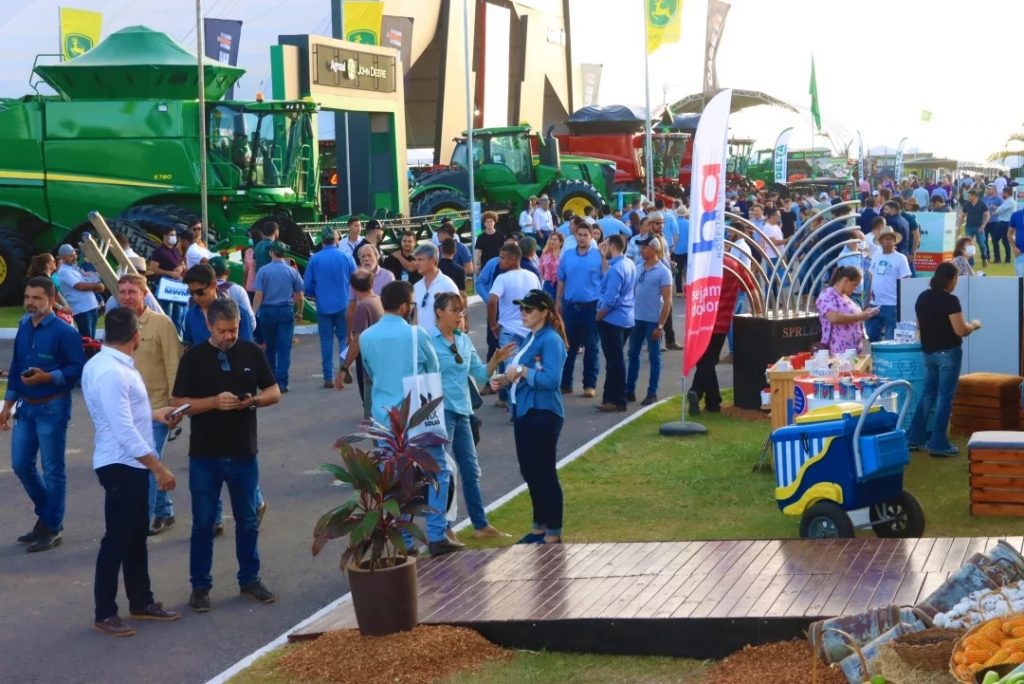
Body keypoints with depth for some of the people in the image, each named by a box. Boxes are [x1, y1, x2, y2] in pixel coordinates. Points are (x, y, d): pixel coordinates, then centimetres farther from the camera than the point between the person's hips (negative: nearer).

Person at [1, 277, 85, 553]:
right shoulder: (23, 328, 8)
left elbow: (79, 368, -15)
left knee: (52, 470, 1)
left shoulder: (64, 332, -13)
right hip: (25, 407, 7)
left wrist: (47, 377, -25)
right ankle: (47, 515, 29)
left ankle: (51, 528, 11)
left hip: (52, 408, -7)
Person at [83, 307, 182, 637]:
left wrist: (154, 414, 19)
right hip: (121, 465, -10)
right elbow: (124, 431, -27)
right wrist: (159, 468, -23)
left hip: (131, 463, 10)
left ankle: (141, 601, 30)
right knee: (117, 539, 0)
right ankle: (105, 613, 10)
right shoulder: (111, 373, -25)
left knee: (136, 535, 18)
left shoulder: (104, 363, 7)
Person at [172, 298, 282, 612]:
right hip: (205, 455, -2)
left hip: (244, 453, 2)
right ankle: (200, 586, 15)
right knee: (203, 523, 5)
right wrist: (214, 402, -22)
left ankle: (250, 579, 27)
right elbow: (178, 403, -7)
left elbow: (274, 392, 6)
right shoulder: (194, 357, -6)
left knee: (248, 521, 13)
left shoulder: (252, 352, 1)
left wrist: (253, 400, -16)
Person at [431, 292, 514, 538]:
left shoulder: (464, 340, 11)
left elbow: (480, 375, 13)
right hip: (440, 411, -7)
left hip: (462, 411, 7)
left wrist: (496, 360, -3)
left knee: (471, 469, 12)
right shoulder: (428, 341, -10)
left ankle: (480, 524, 19)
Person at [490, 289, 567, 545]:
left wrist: (522, 372, -19)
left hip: (543, 415, -9)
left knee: (545, 473, -2)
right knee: (530, 472, 15)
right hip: (524, 412, 9)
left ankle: (553, 534, 7)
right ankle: (539, 527, 27)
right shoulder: (530, 339, 13)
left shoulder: (551, 340, -14)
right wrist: (507, 380, 2)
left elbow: (551, 379, -24)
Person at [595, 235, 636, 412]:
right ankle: (612, 397, 22)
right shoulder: (630, 264, 8)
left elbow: (610, 300, -24)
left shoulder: (615, 269, -21)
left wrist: (598, 317, -10)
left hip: (612, 320, -9)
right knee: (615, 359, 16)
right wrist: (604, 257, 13)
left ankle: (617, 400, 3)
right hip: (625, 318, 9)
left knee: (614, 361, -2)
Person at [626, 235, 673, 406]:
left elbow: (667, 301, -10)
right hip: (637, 318, 6)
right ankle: (629, 390, 19)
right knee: (633, 354, 11)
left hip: (653, 320, -6)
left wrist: (660, 325, -14)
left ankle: (652, 393, 9)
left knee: (654, 357, 4)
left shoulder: (663, 272, -9)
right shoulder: (639, 268, 7)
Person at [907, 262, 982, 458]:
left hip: (928, 352, 7)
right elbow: (960, 331, -18)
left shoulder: (922, 297, 5)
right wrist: (974, 325, 0)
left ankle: (914, 438, 18)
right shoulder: (950, 300, -17)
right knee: (944, 397, -1)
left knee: (928, 394, 16)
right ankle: (938, 444, 0)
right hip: (948, 353, -7)